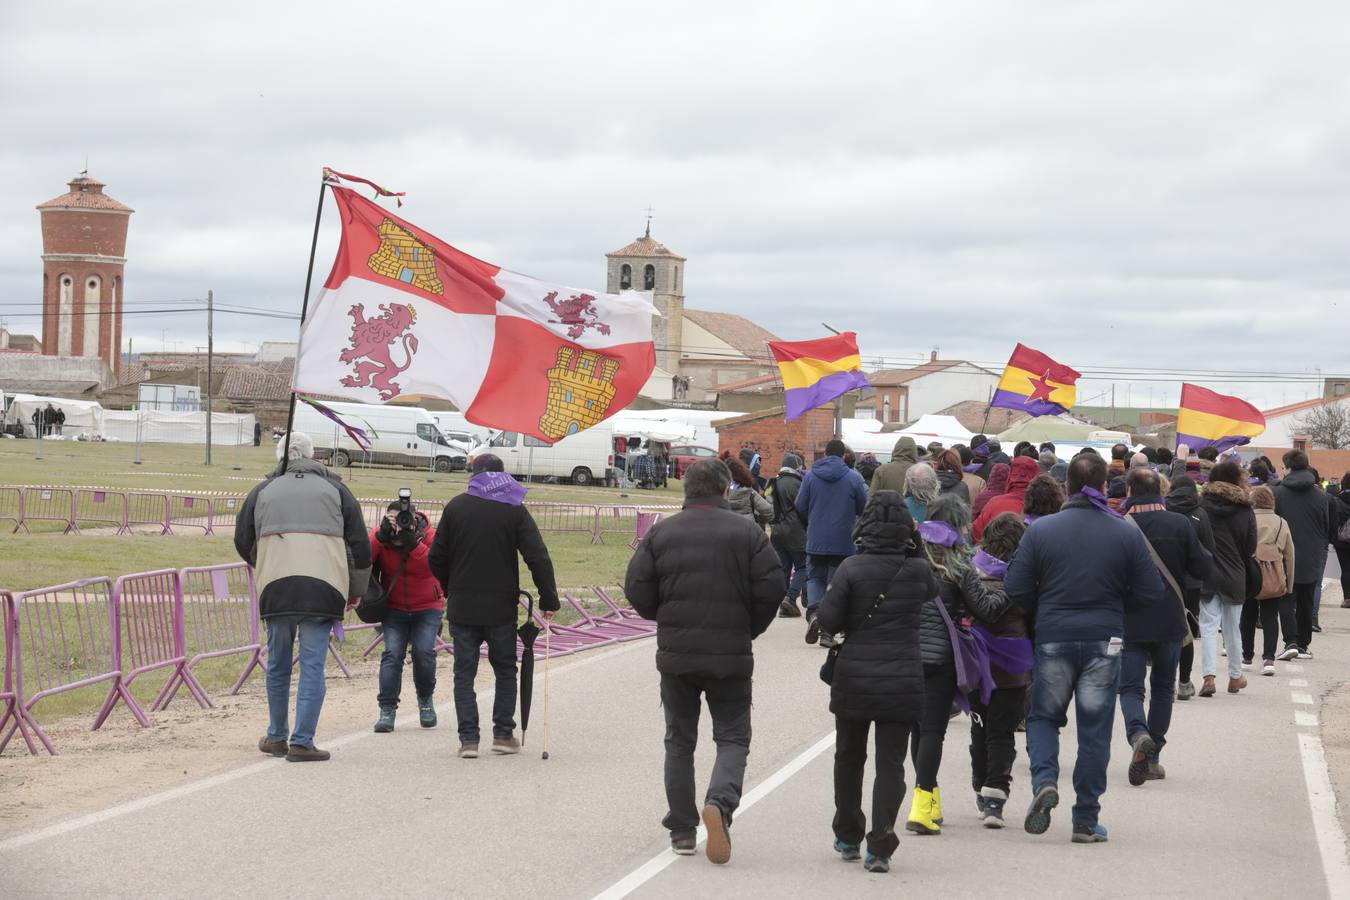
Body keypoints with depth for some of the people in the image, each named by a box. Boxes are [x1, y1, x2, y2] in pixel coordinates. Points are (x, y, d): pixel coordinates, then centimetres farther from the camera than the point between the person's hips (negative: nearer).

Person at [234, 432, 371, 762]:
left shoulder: (263, 490, 15)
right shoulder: (334, 488, 13)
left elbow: (243, 542, 20)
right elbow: (359, 543, 12)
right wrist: (355, 590, 24)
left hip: (276, 587, 1)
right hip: (323, 587, -1)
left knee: (278, 664, 15)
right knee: (313, 665, -1)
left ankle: (276, 737, 24)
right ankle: (302, 742, -5)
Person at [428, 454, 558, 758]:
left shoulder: (455, 507, 3)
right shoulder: (514, 509, -1)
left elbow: (436, 558, 4)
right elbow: (538, 558, -7)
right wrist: (549, 600, -2)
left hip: (462, 607, 1)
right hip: (501, 607, -1)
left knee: (464, 672, 5)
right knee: (505, 670, 14)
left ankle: (468, 739, -2)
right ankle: (503, 734, 11)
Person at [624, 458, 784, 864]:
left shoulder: (660, 533, 0)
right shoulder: (747, 532, -3)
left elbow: (637, 589, -4)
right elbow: (771, 587, -8)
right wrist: (748, 630, 8)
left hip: (675, 652, 2)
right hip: (732, 655, -2)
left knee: (679, 740, 14)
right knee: (733, 737, 7)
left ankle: (681, 831, 14)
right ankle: (720, 801, -21)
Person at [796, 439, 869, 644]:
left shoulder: (810, 476, -3)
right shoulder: (854, 478, -6)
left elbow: (800, 507, 3)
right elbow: (864, 508, 1)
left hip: (816, 541, 1)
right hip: (843, 541, -1)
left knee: (815, 578, 16)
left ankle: (813, 612, -11)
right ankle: (828, 631, 4)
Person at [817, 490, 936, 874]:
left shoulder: (852, 568, -11)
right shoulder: (919, 570, -6)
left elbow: (828, 621, -11)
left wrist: (829, 595, 10)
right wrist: (916, 547, 12)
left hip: (853, 680, 0)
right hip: (903, 680, 0)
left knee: (849, 756, 18)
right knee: (890, 762, 3)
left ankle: (848, 837, 29)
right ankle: (879, 846, -7)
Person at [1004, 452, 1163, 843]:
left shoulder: (1040, 530, -5)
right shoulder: (1127, 534, -3)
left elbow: (1016, 589, -6)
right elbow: (1150, 592, -1)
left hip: (1053, 639, 0)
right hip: (1104, 642, 0)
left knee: (1043, 716, 18)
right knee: (1095, 730, 7)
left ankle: (1044, 779, -9)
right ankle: (1086, 821, 9)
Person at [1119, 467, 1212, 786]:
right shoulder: (1179, 524, -6)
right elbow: (1203, 568, -2)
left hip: (1130, 623, -2)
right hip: (1170, 622, 2)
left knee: (1130, 687, 4)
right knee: (1163, 687, 16)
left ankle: (1138, 735, -26)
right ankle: (1152, 758, 17)